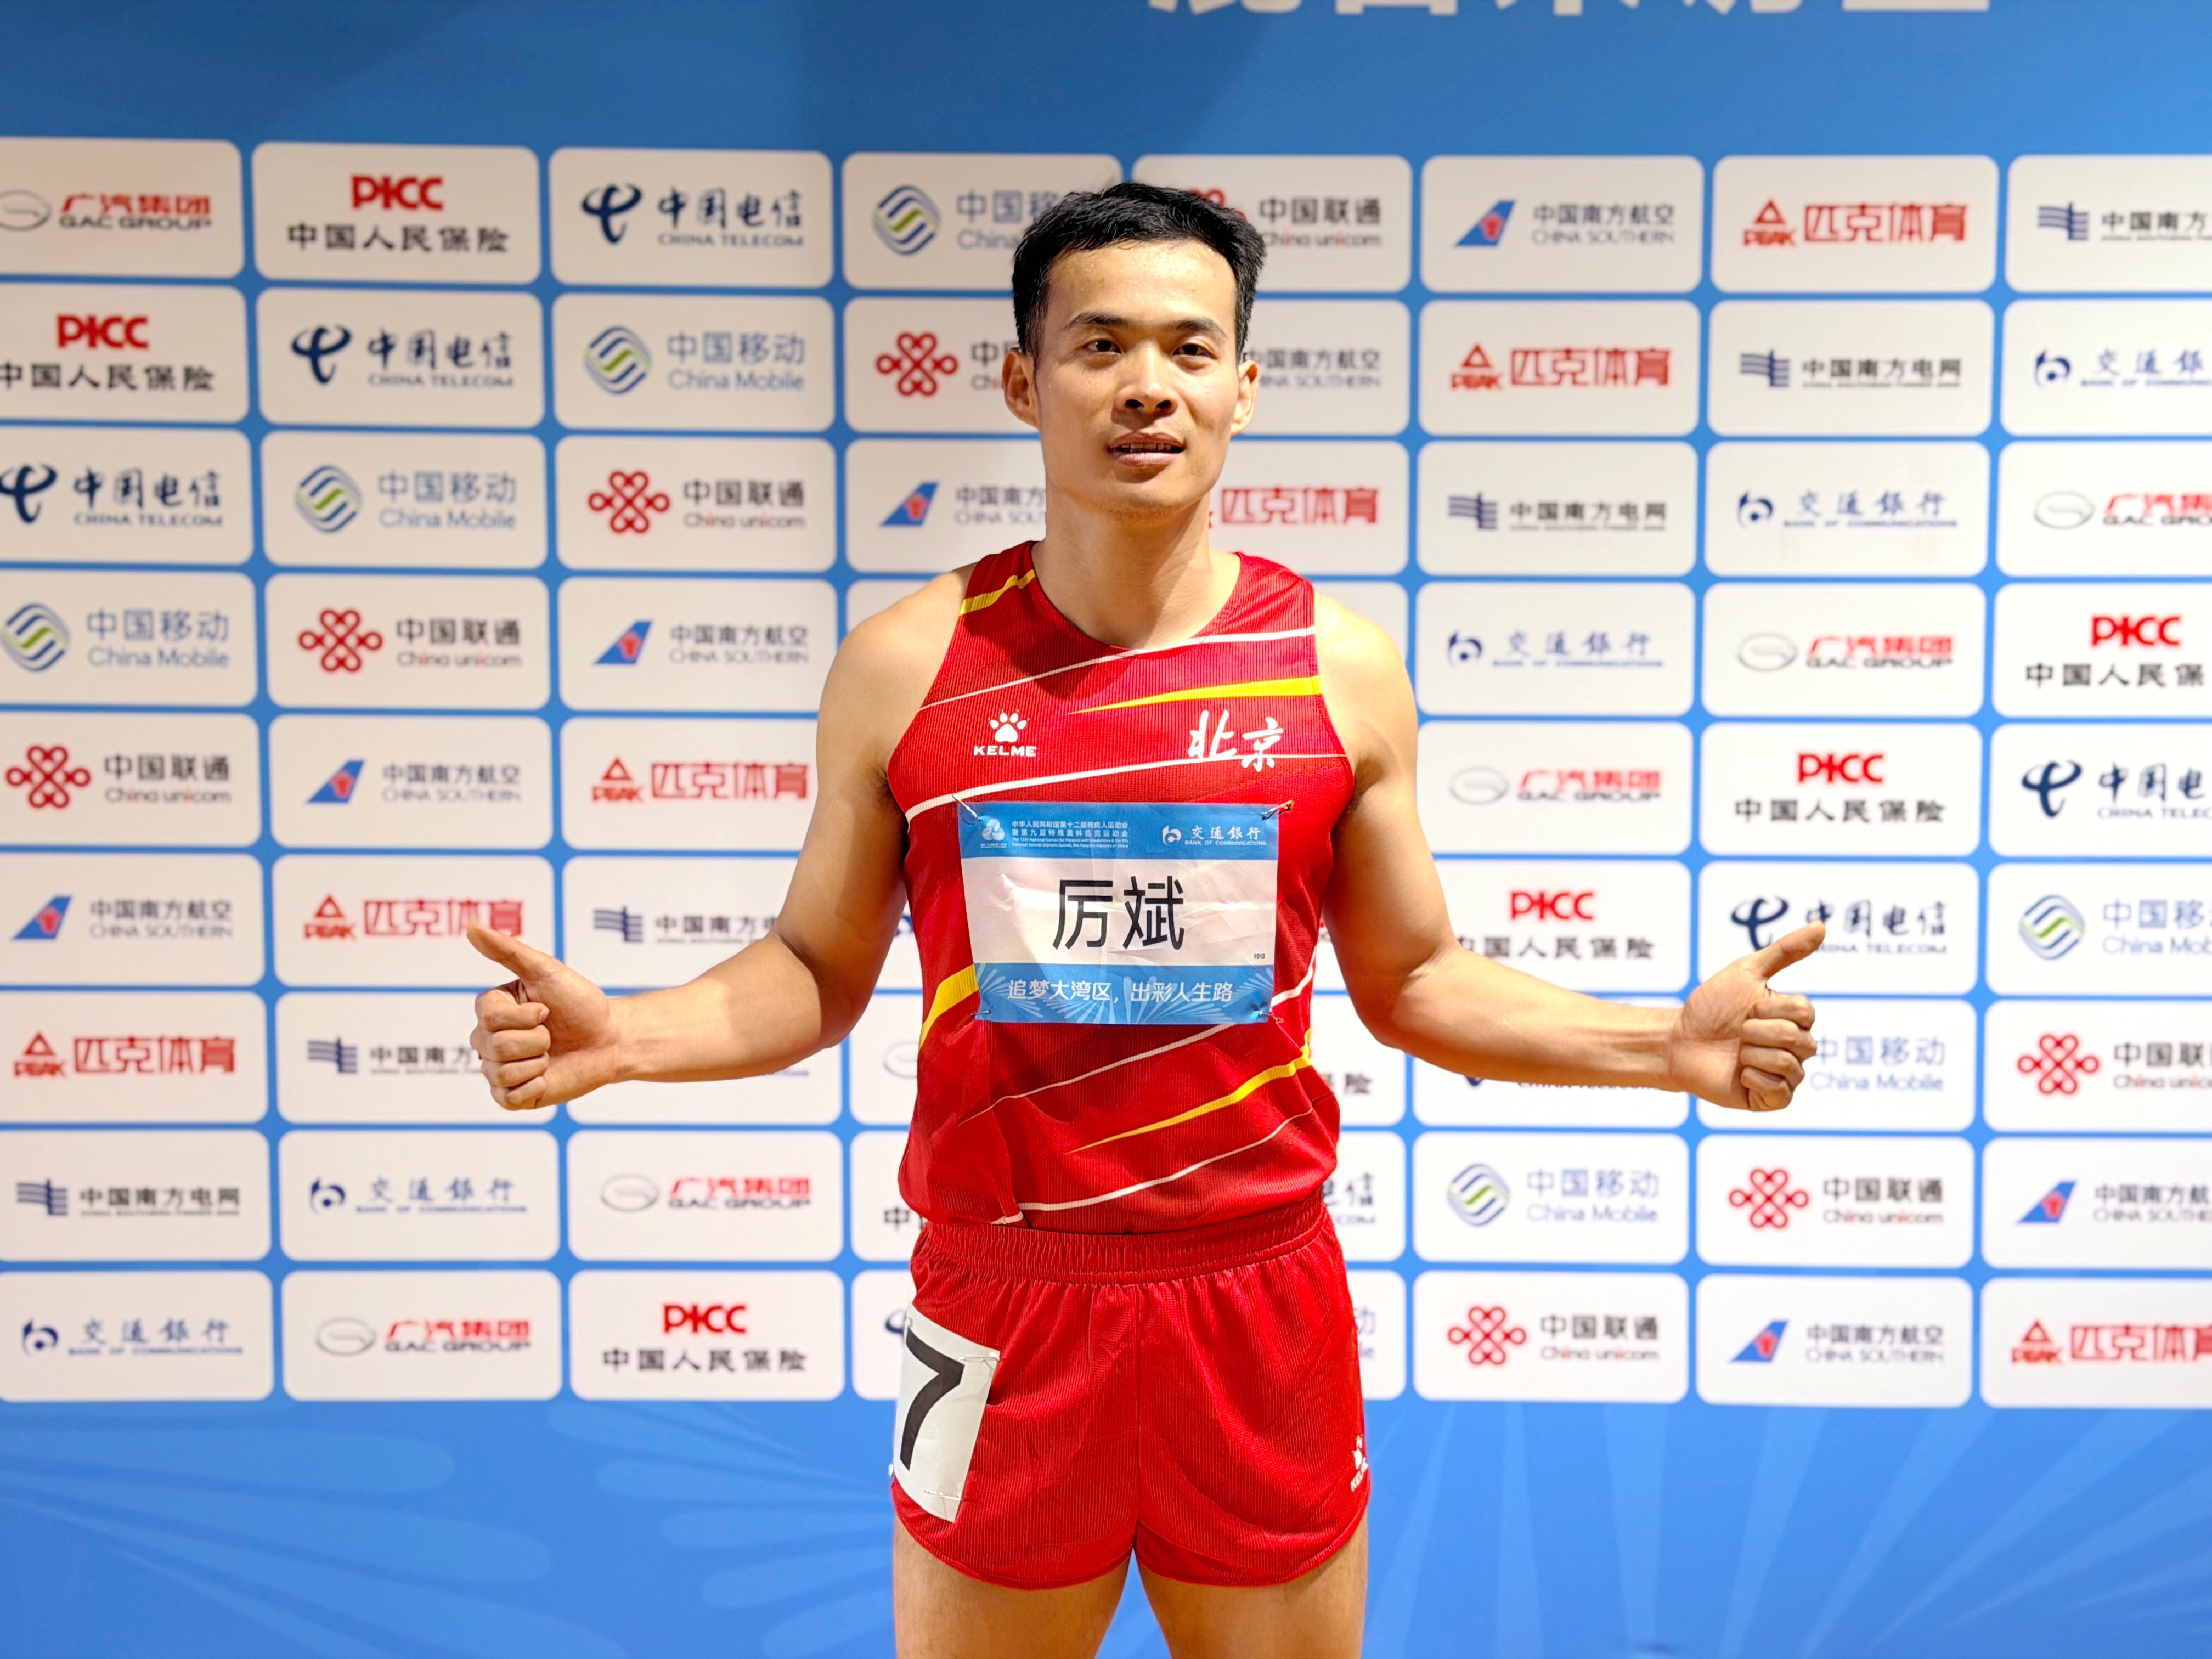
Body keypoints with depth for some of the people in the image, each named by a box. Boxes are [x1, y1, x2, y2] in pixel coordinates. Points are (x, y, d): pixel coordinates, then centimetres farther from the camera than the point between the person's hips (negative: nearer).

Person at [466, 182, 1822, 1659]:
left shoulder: (1340, 667, -3)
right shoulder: (905, 666, -5)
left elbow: (1411, 980, 5)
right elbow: (817, 973, 3)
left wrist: (1670, 1043, -6)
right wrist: (618, 1037, -14)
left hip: (1259, 1310, 1)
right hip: (1002, 1314, 0)